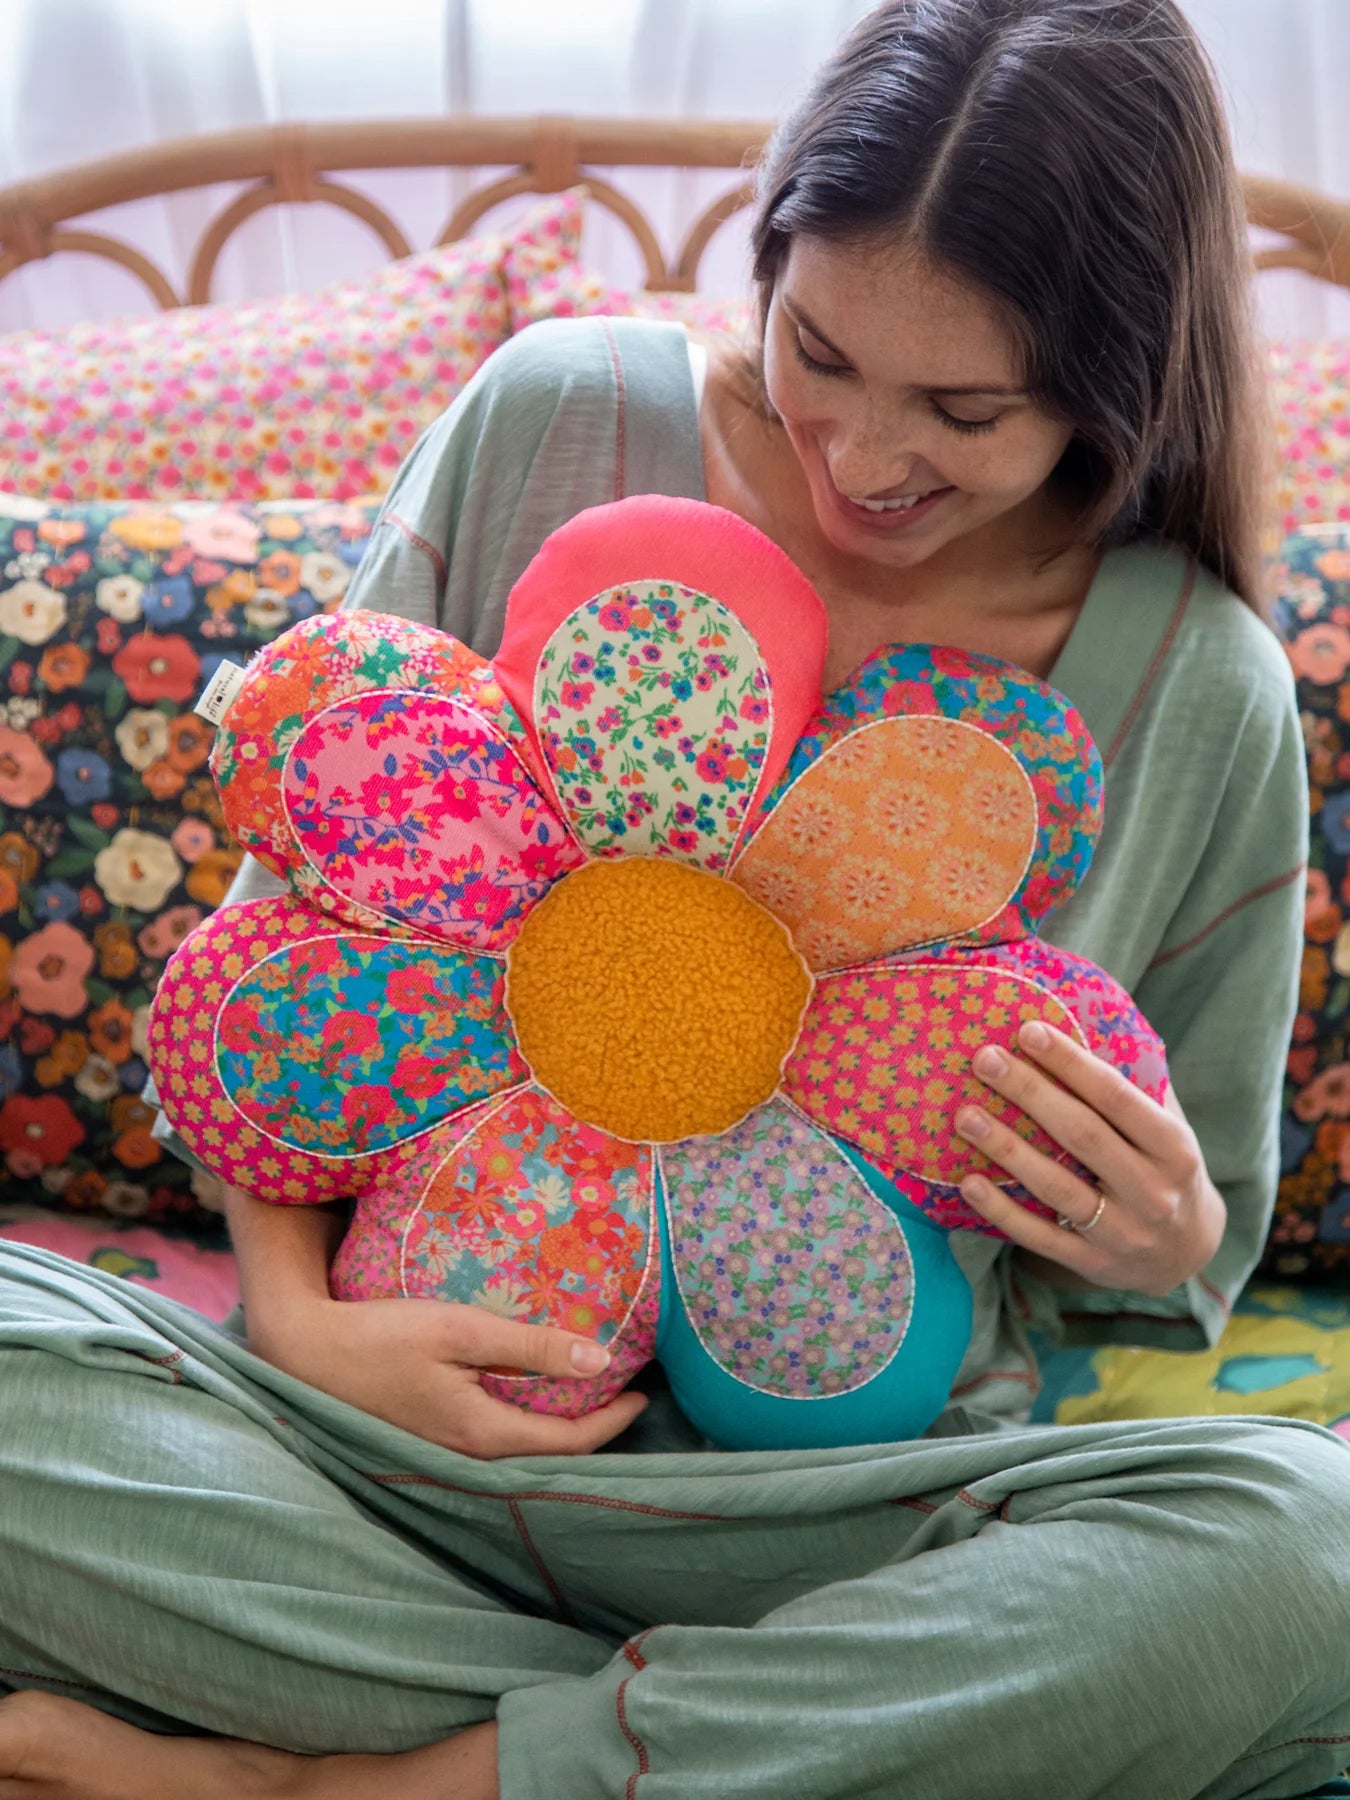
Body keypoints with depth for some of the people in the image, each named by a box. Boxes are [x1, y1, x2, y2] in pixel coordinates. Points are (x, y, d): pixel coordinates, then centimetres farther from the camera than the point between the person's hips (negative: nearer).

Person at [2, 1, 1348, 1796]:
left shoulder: (1204, 694, -2)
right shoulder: (552, 425, -2)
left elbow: (1193, 1254, 11)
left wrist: (1159, 1239, -14)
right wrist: (300, 1313, -13)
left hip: (857, 1499, 0)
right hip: (409, 1422, 1)